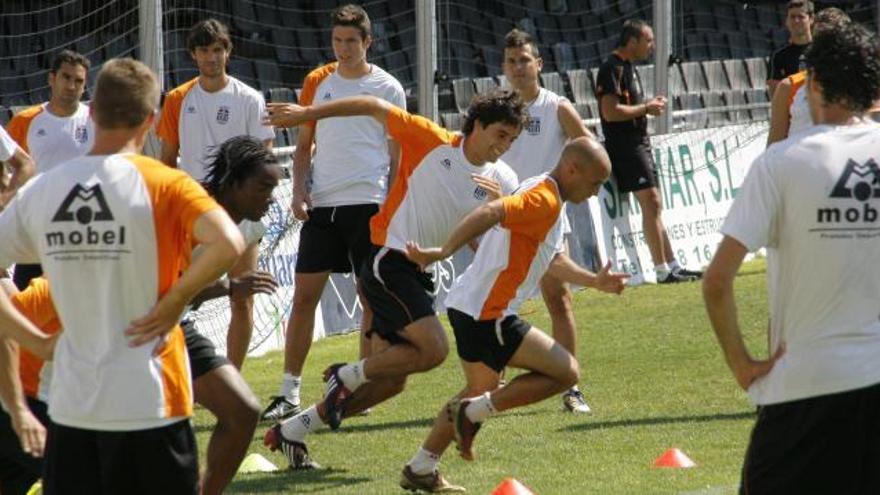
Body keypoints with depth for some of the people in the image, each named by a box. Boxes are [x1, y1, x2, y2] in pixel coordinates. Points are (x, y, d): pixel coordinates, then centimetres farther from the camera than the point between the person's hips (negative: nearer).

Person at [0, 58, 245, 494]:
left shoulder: (39, 191, 4)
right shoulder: (162, 185, -9)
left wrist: (38, 342, 7)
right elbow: (228, 244, -24)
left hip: (70, 406, 4)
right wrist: (173, 303, -11)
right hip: (149, 404, -4)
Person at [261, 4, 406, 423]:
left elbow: (397, 155, 5)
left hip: (369, 202, -2)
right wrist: (299, 190, 1)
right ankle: (289, 392, 2)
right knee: (304, 294, -2)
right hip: (321, 203, 2)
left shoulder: (387, 88, 3)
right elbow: (304, 144, 15)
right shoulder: (317, 82, 10)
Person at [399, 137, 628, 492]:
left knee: (482, 390, 27)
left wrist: (595, 281, 22)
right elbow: (489, 214, -32)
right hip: (488, 315, -11)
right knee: (565, 372, -7)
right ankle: (472, 412, -6)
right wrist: (443, 252, -36)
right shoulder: (544, 201, -17)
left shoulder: (549, 201, 17)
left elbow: (553, 260, 29)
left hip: (469, 307, 11)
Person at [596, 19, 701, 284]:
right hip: (624, 147, -10)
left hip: (639, 143, 10)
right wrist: (645, 109, -14)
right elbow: (610, 111, -23)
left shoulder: (628, 67, 17)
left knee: (654, 207, 11)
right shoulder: (612, 69, -14)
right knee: (650, 204, -11)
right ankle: (663, 270, -10)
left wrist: (650, 105, 8)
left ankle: (672, 265, 14)